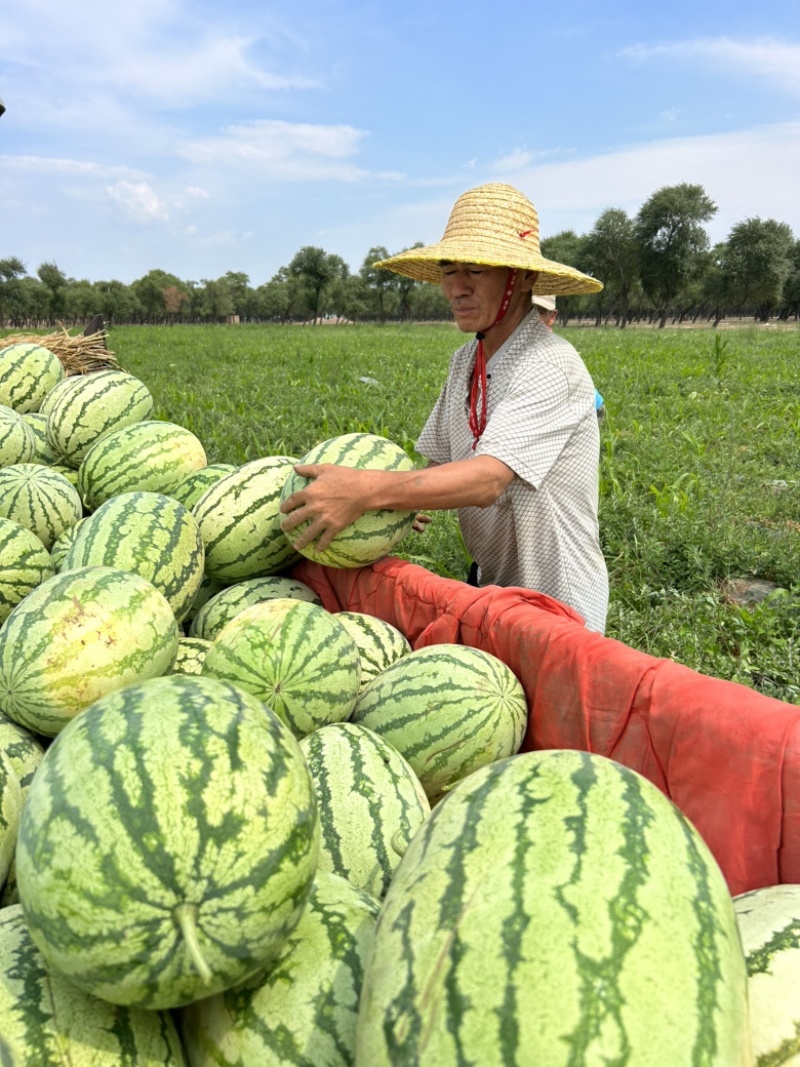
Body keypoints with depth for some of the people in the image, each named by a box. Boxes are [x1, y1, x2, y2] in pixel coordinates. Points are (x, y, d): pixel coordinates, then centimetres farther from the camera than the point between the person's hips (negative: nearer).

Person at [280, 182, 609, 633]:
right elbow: (441, 465, 7)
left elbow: (487, 479, -33)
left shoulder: (549, 364, -20)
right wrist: (396, 504, -14)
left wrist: (369, 489, -44)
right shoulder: (466, 361, 5)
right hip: (493, 588, 7)